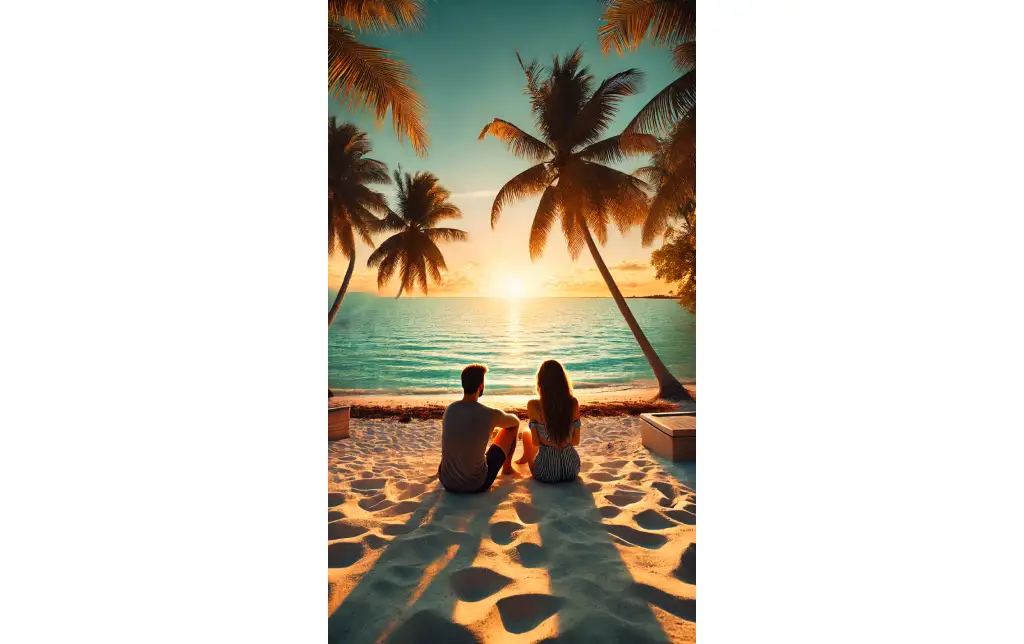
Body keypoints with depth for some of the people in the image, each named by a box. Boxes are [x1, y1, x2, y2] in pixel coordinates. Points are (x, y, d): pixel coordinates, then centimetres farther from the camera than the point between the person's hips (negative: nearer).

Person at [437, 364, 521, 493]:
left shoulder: (450, 409, -5)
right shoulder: (490, 414, -17)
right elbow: (515, 421, 6)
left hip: (446, 482, 5)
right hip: (476, 485, -4)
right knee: (512, 427, 11)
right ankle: (507, 467, 35)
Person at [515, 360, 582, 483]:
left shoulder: (534, 405, -18)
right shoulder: (573, 403, -11)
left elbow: (536, 442, -10)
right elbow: (576, 441, -2)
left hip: (546, 473, -2)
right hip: (572, 470, 2)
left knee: (526, 434, 27)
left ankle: (525, 457, 56)